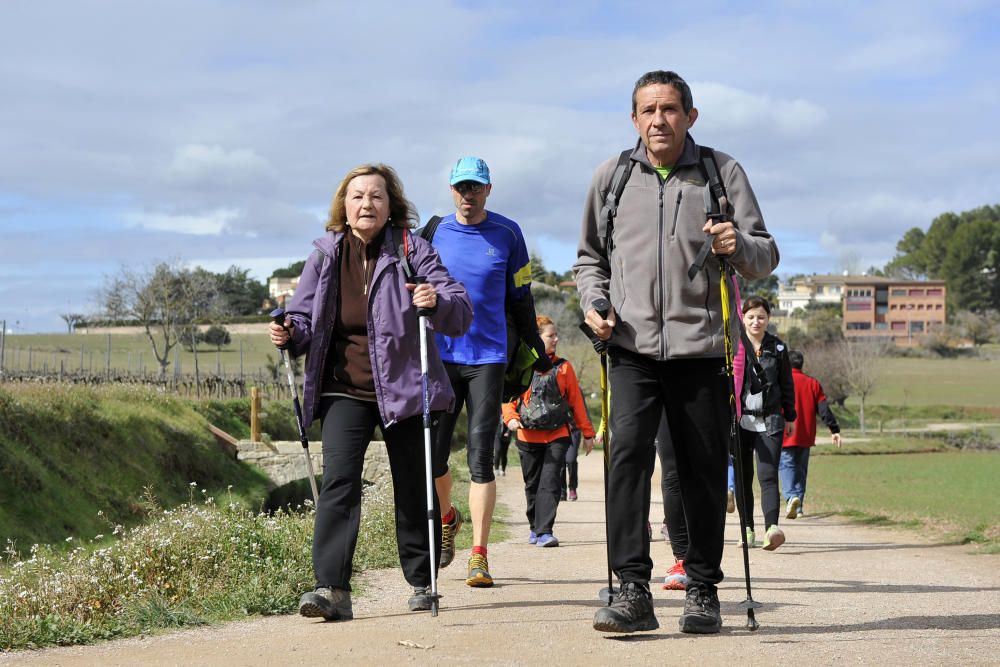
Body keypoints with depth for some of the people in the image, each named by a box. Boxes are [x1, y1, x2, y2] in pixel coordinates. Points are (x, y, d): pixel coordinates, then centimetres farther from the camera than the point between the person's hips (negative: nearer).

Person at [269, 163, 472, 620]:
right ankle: (331, 589, -18)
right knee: (338, 482, -14)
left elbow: (462, 313, -8)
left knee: (413, 488, 8)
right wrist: (291, 333, -16)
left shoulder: (411, 250, -4)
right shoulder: (326, 255, 2)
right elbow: (305, 315, 6)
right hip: (345, 390, 1)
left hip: (404, 388, -1)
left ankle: (421, 582, 25)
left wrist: (438, 301, -30)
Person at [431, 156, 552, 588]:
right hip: (441, 355, 2)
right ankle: (448, 519, 31)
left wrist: (538, 352, 13)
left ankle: (479, 555, -4)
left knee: (480, 457, -7)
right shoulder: (435, 232, 6)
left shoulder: (507, 234, 3)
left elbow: (520, 298, 10)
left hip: (488, 356, -2)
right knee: (432, 454, 1)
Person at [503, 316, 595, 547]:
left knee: (550, 483, -12)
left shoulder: (563, 367, 6)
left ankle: (544, 531, -15)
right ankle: (535, 528, 28)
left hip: (557, 435, 0)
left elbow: (576, 401, 10)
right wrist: (511, 418, -19)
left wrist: (587, 433, 11)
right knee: (532, 485, 12)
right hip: (528, 436, 0)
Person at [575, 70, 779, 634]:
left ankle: (703, 591, 17)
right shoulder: (612, 176, 11)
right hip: (632, 346, 0)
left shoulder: (723, 172, 7)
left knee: (704, 470, 4)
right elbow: (591, 255, 22)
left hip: (701, 347, 0)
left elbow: (766, 258, 6)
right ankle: (633, 590, -17)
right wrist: (593, 301, 2)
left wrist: (739, 246, -17)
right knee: (628, 451, -17)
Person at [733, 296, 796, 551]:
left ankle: (772, 528, -25)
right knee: (743, 478, 6)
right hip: (740, 420, 0)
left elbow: (787, 384, 15)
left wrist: (790, 417, 17)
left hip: (769, 421, 0)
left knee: (768, 476, -13)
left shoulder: (777, 348, 7)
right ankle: (748, 530, 15)